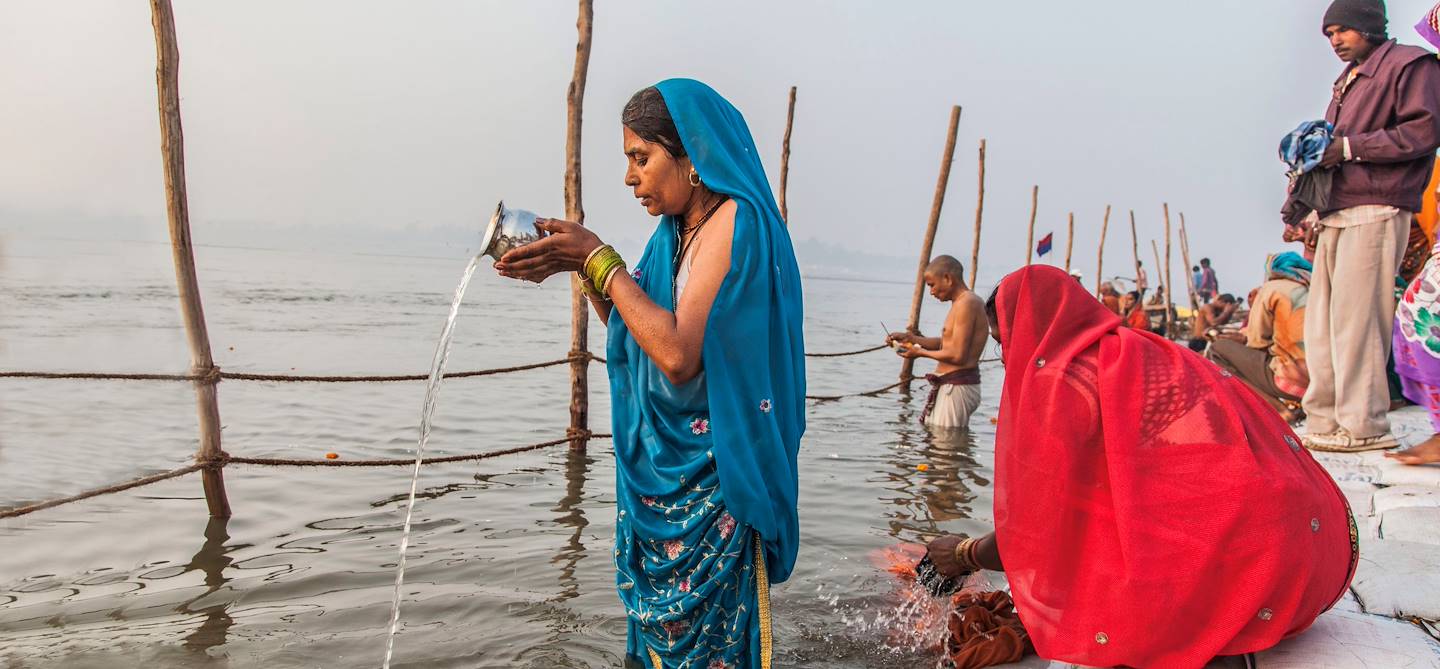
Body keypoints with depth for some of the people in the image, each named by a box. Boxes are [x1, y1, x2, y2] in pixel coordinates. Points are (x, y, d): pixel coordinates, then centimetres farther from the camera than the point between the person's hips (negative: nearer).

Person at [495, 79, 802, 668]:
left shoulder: (735, 219, -17)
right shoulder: (677, 231, 11)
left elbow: (678, 354, -26)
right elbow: (631, 333, 14)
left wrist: (599, 259, -18)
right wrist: (578, 264, 2)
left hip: (709, 480, -8)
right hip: (662, 468, 8)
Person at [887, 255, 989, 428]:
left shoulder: (966, 304, -16)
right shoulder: (968, 302, 16)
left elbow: (958, 355, -21)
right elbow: (946, 343, 21)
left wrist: (920, 352, -9)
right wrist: (910, 338, 13)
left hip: (957, 387, -11)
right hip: (953, 386, 11)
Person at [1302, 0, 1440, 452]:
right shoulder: (1349, 80, 27)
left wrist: (1348, 147, -13)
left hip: (1376, 212, -8)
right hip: (1337, 214, 8)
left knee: (1355, 319, -11)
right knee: (1321, 324, 4)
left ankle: (1363, 426, -6)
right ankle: (1324, 422, 7)